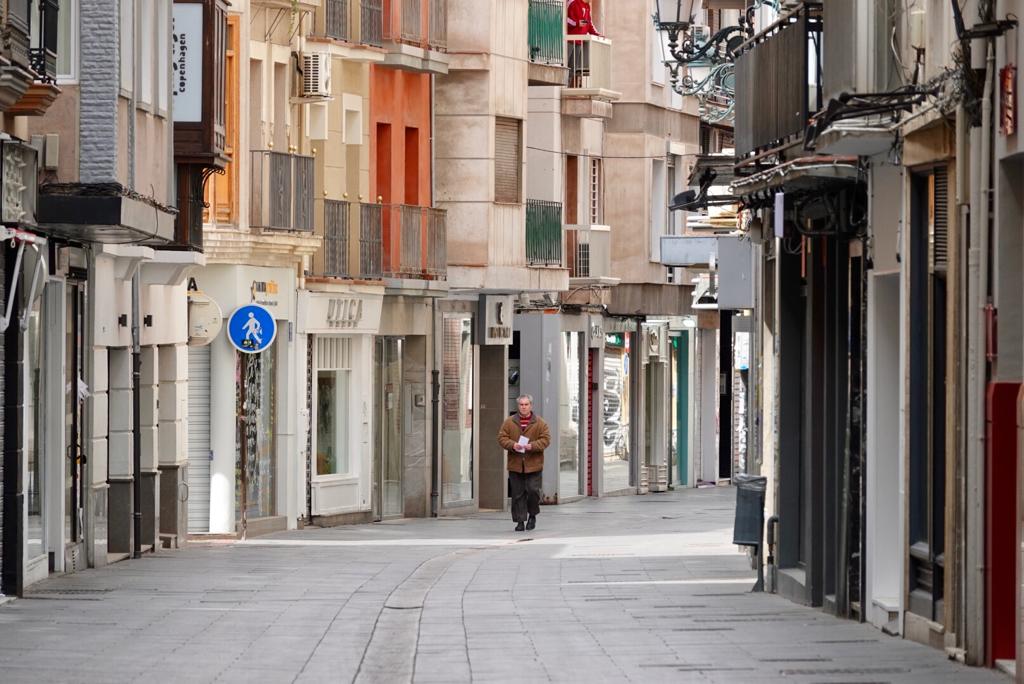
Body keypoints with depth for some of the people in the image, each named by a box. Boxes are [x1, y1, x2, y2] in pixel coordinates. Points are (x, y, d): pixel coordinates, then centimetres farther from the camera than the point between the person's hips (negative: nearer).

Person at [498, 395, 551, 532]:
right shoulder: (509, 422, 7)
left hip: (533, 465, -2)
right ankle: (520, 521, 8)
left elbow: (545, 439, -3)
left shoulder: (539, 423, 3)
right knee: (517, 494, 2)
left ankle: (532, 515, 16)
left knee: (533, 490, -8)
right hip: (515, 464, 2)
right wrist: (512, 445, -16)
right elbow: (502, 438, 4)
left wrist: (532, 446, -19)